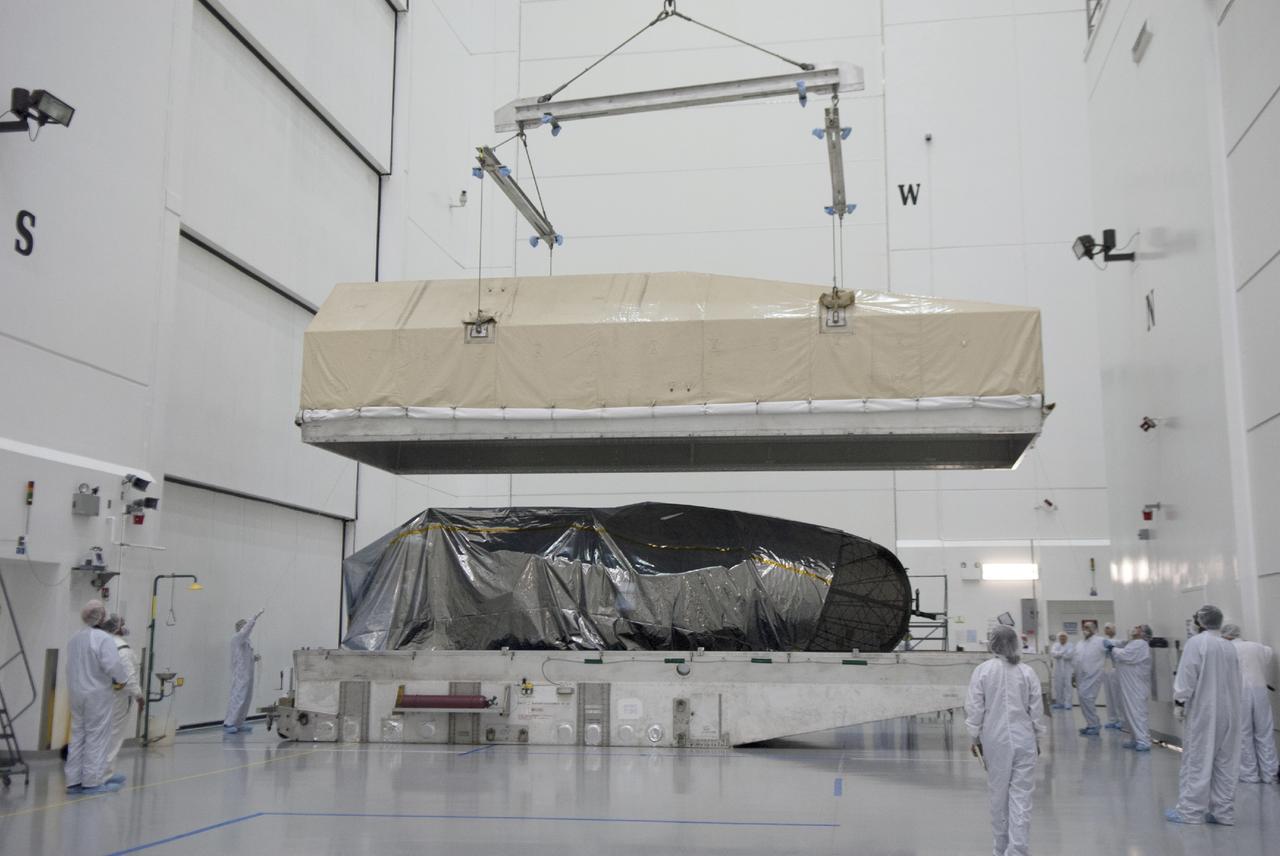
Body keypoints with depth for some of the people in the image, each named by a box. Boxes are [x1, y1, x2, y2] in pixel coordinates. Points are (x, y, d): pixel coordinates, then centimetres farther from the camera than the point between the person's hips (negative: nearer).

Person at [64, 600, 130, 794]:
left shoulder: (74, 639, 8)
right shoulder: (103, 639, -18)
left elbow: (73, 666, 9)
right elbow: (113, 665, -23)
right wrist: (122, 678, -6)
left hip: (76, 693, 7)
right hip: (97, 694, -7)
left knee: (78, 736, 13)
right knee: (97, 738, 1)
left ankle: (74, 780, 17)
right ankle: (92, 781, 4)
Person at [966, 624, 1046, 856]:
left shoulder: (982, 671, -7)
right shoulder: (1027, 672, -4)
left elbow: (974, 708, -5)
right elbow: (1036, 709, 0)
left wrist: (974, 737, 7)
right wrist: (1037, 739, 13)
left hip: (995, 741, 0)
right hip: (1024, 739, 0)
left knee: (999, 795, 13)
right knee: (1021, 796, 2)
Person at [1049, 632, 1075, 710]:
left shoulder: (1071, 645, 3)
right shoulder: (1055, 645, 14)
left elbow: (1071, 654, -14)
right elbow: (1052, 653, -4)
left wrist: (1058, 654, -10)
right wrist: (1063, 653, -15)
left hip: (1067, 669, -3)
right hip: (1058, 669, 3)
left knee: (1067, 686, -9)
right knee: (1058, 686, 1)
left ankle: (1067, 703, -8)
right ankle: (1059, 703, 9)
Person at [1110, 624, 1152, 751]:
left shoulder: (1140, 644, -11)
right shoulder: (1133, 644, 20)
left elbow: (1123, 655, -22)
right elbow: (1119, 660, 22)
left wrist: (1113, 649, -5)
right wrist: (1112, 652, 5)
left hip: (1136, 688, -10)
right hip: (1130, 687, 10)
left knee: (1137, 714, -11)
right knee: (1131, 714, 12)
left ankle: (1144, 741, -11)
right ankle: (1137, 740, 18)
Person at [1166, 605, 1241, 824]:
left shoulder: (1196, 643, -10)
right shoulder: (1230, 647, 6)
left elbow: (1187, 676, -13)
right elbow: (1236, 682, 8)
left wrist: (1179, 698, 0)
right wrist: (1229, 702, 16)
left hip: (1202, 712, -5)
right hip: (1228, 713, 5)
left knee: (1197, 761, 0)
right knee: (1225, 763, 9)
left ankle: (1190, 810, 3)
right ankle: (1223, 811, 13)